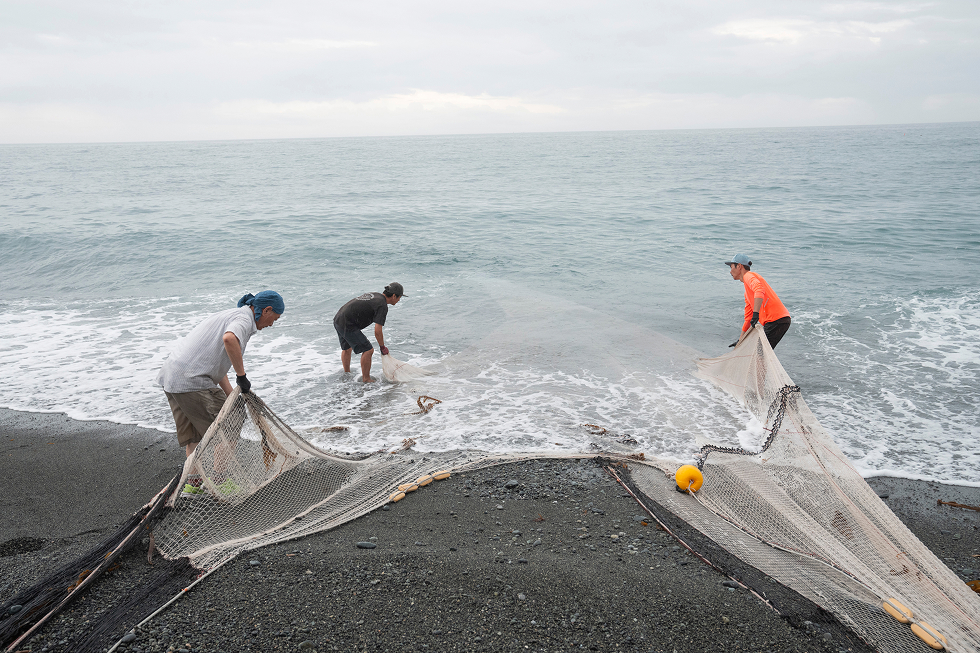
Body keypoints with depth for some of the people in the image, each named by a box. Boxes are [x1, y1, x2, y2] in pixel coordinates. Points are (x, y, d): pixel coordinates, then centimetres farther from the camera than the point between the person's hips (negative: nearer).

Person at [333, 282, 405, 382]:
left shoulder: (374, 295, 13)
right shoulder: (382, 305, -15)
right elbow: (377, 332, -18)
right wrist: (382, 347, -4)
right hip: (347, 325, -10)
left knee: (346, 348, 29)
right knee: (368, 350, -6)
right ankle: (366, 379, 5)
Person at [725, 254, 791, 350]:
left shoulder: (748, 276, -3)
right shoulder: (747, 292, 26)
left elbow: (759, 290, -26)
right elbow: (748, 318, 29)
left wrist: (756, 314, -35)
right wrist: (740, 341, 30)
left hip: (776, 320, -10)